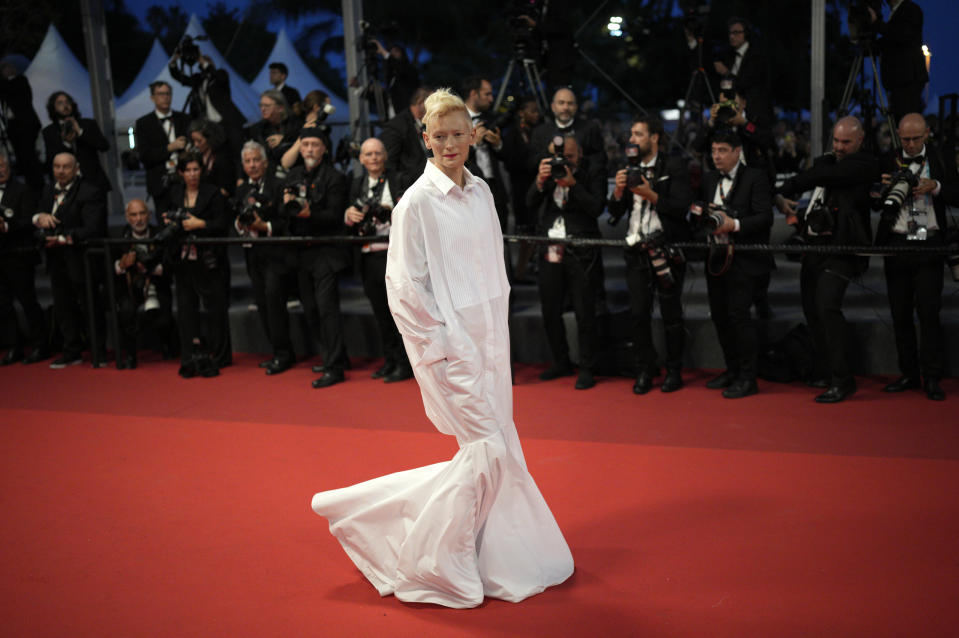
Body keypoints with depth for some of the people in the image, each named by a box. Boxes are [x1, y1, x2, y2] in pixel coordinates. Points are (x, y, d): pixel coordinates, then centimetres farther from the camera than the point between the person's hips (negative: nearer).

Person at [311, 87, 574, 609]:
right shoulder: (417, 202, -11)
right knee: (489, 448, -9)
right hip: (447, 342, -7)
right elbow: (405, 287, -12)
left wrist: (496, 330, 12)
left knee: (495, 446, 10)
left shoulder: (480, 192, 10)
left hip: (488, 336, 7)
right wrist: (444, 343, -13)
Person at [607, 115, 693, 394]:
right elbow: (614, 212, 10)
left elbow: (681, 207, -12)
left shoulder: (674, 167, -2)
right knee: (638, 312, 4)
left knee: (671, 313, 3)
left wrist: (651, 195, -21)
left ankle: (674, 370, 15)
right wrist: (618, 191, -9)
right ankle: (646, 368, 17)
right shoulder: (628, 168, 12)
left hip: (667, 248, -4)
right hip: (637, 250, 4)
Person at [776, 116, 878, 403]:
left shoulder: (865, 163, -6)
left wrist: (787, 189, -7)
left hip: (840, 248, -8)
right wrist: (781, 197, 4)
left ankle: (842, 380, -10)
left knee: (827, 307, -17)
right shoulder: (824, 161, 19)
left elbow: (823, 175, -17)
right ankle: (825, 371, 23)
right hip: (814, 246, 8)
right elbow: (793, 184, 25)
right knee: (812, 309, 10)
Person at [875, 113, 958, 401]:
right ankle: (909, 374, 17)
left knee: (929, 312, -5)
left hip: (929, 246, -2)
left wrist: (935, 186, -16)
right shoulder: (888, 161, 6)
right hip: (896, 245, 2)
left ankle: (932, 378, 3)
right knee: (900, 313, 5)